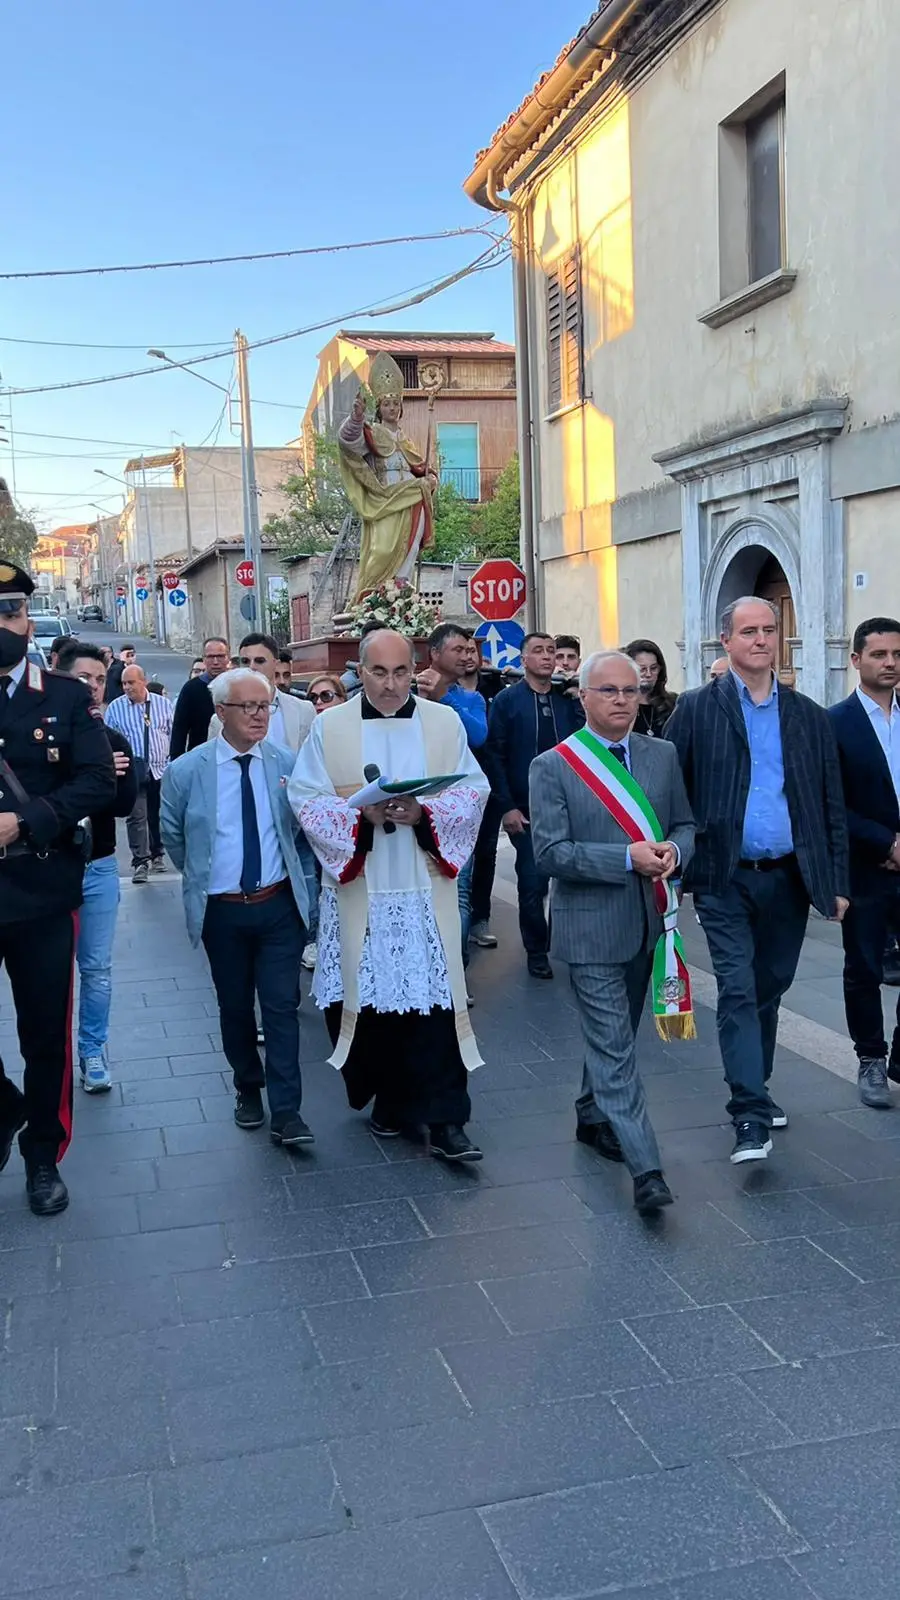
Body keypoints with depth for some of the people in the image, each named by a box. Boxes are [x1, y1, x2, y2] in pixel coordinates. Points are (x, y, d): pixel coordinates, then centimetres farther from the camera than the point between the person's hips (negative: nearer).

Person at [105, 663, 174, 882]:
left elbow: (173, 734, 6)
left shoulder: (163, 703, 3)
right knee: (137, 816, -8)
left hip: (161, 769, 2)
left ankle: (157, 855, 28)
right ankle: (140, 862, -5)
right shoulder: (115, 707, 0)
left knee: (158, 815, 12)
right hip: (133, 771, -2)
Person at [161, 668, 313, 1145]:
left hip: (279, 906, 0)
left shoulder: (288, 764, -5)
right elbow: (172, 835, 9)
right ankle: (247, 1088, 34)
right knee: (235, 1006, 14)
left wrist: (291, 871, 5)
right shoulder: (186, 771, -7)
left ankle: (286, 1111, 3)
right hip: (221, 910, 1)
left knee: (281, 1006, -2)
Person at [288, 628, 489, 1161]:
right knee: (370, 1001, 7)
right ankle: (389, 1098, 27)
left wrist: (424, 812, -16)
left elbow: (474, 791, 1)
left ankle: (444, 1120, 3)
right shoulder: (329, 727, 3)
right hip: (360, 893, 0)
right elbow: (305, 798, -1)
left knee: (433, 999, -3)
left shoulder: (445, 722, 5)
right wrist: (360, 812, -17)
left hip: (427, 892, 0)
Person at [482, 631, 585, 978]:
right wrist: (507, 806, -10)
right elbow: (494, 756, -5)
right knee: (532, 883, 2)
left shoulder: (568, 700, 7)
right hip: (526, 811, -2)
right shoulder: (507, 700, -1)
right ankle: (537, 950, 19)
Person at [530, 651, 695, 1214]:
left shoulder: (664, 756, 6)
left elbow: (686, 824, 13)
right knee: (615, 1048, -5)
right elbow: (550, 852, -14)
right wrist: (628, 858, -22)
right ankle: (646, 1170, -4)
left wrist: (674, 850, -11)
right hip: (591, 928, -5)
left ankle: (592, 1116, 42)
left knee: (615, 1037, 20)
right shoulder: (552, 766, -8)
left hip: (647, 924, 5)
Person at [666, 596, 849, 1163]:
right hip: (726, 878, -3)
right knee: (738, 991, -7)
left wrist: (838, 882, 5)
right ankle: (751, 1115, -4)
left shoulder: (810, 716, 8)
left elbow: (832, 805, 9)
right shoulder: (696, 709, -1)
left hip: (789, 878, 3)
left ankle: (754, 1090, 32)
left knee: (769, 990, 15)